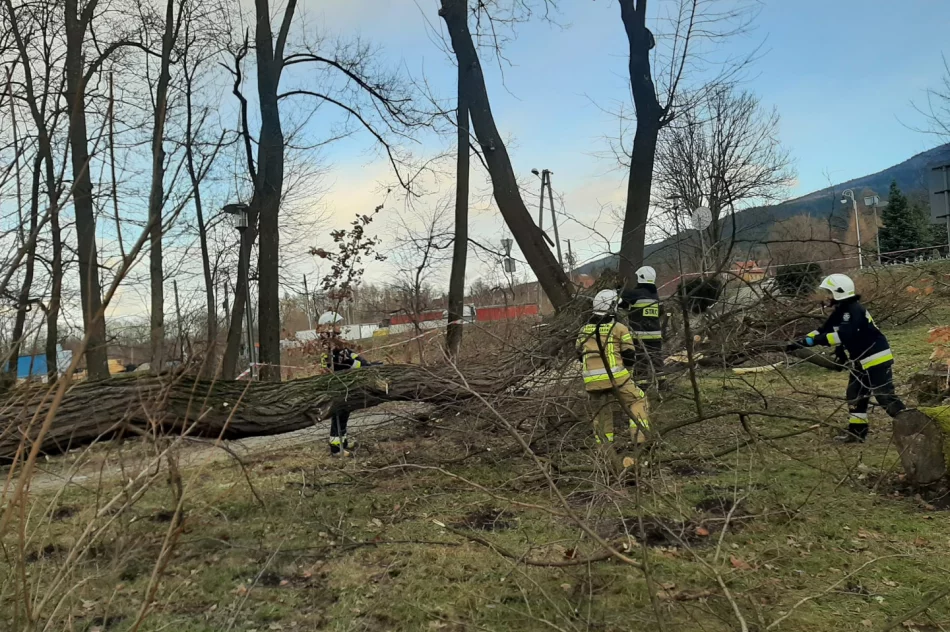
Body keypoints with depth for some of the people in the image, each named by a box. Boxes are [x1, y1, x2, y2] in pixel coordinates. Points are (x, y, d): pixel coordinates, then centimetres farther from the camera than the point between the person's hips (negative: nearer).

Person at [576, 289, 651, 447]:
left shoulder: (584, 330, 12)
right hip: (615, 376, -4)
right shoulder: (619, 328, -1)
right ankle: (640, 437, 2)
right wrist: (626, 369, 21)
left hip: (591, 380, 4)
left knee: (600, 413, 16)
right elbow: (629, 355, 2)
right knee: (638, 400, 12)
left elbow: (580, 354, 19)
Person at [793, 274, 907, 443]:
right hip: (861, 362, 11)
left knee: (885, 396, -10)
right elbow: (823, 330, 10)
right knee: (855, 395, 12)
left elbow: (844, 335, -34)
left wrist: (816, 341, -36)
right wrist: (803, 341, -2)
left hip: (877, 359, -11)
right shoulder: (840, 312, 11)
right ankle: (856, 432, 18)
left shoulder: (853, 310, -21)